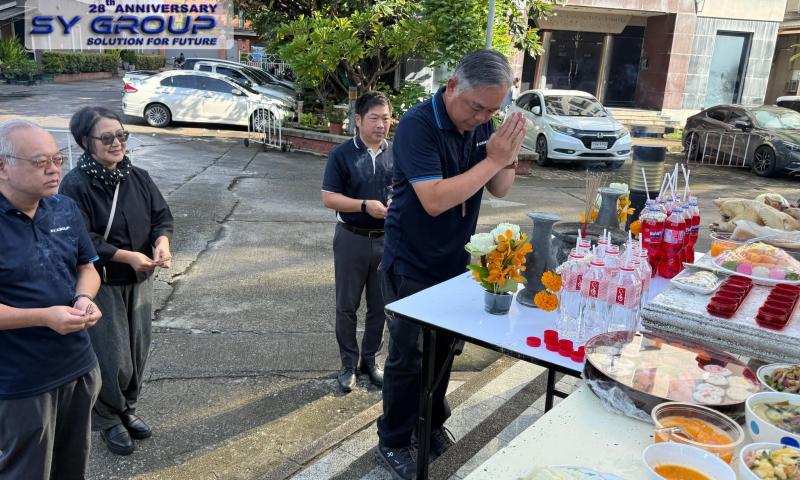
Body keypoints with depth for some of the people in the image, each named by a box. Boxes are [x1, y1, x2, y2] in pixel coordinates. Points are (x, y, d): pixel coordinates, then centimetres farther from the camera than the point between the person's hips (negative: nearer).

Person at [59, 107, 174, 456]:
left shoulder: (137, 177, 0)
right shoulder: (76, 185, -16)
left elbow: (161, 215, 2)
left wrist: (162, 241, -19)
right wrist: (126, 256, -24)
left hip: (140, 282, 6)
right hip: (102, 285, -5)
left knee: (137, 351, 15)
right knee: (111, 357, 3)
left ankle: (128, 410, 37)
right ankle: (109, 421, 26)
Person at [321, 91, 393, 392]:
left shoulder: (395, 154, 3)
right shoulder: (342, 154, -7)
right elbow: (329, 198, -9)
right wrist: (365, 205, -22)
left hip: (387, 240, 3)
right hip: (352, 239, -3)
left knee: (380, 306, 12)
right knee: (347, 307, 8)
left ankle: (370, 360, 30)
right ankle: (348, 364, 24)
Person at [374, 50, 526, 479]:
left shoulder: (481, 124, 0)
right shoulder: (418, 125, -21)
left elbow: (500, 190, 5)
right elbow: (434, 200, -31)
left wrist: (509, 156, -15)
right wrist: (492, 159, -27)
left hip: (455, 262, 6)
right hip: (411, 266, -6)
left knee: (444, 348, 17)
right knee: (407, 356, 4)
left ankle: (432, 424, 37)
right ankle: (392, 443, 22)